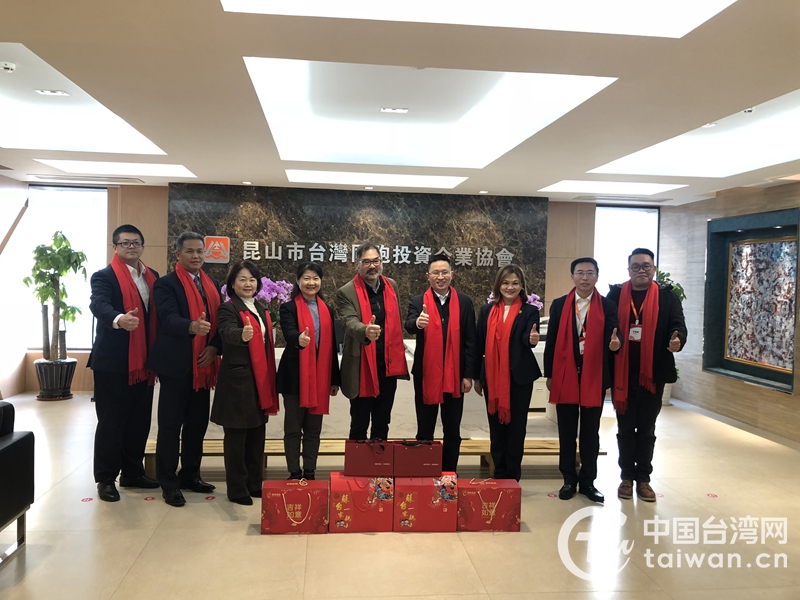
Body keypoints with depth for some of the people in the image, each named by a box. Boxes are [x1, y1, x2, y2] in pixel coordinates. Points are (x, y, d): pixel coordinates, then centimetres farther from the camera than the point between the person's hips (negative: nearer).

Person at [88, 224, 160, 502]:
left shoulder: (153, 277, 13)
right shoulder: (104, 276, -5)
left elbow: (158, 314, 12)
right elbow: (98, 304, -24)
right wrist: (118, 320, -46)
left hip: (143, 361, 6)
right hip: (112, 361, -6)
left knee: (140, 420, 12)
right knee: (111, 421, 1)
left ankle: (132, 472, 26)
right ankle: (105, 478, 13)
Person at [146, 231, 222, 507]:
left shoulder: (212, 285, 14)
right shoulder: (166, 283, -5)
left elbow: (219, 320, 11)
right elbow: (169, 318, -20)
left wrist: (214, 346, -7)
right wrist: (193, 327, -40)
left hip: (203, 366, 6)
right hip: (176, 364, -6)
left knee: (198, 422, 12)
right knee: (170, 424, 2)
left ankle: (190, 474, 26)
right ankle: (168, 482, 11)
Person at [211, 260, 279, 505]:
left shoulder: (262, 309, 13)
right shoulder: (228, 309, -8)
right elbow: (228, 332, -30)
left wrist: (270, 379, 14)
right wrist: (242, 335, -53)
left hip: (261, 379, 7)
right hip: (237, 379, -7)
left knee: (257, 434, 13)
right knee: (236, 436, 1)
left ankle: (255, 484, 25)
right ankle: (237, 490, 11)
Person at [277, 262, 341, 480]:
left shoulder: (327, 310, 11)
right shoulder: (288, 308, -2)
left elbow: (332, 346, 11)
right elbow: (289, 333, -22)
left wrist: (335, 379, 9)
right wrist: (299, 338, -46)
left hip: (320, 377, 4)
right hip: (295, 376, -4)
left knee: (314, 428, 10)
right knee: (293, 428, 4)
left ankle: (310, 473, 18)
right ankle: (295, 473, 12)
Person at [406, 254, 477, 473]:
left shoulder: (464, 303, 4)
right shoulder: (418, 302, 1)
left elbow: (470, 341, 3)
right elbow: (409, 325, -19)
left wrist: (468, 375, -2)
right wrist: (418, 323, -42)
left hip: (455, 377, 1)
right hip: (426, 376, -1)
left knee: (452, 432, 10)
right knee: (424, 432, 9)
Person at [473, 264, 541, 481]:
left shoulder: (530, 311, -1)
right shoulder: (487, 310, 6)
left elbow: (527, 338, -16)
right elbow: (479, 344, 8)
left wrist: (532, 339, -40)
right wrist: (476, 377, 8)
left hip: (519, 378, -2)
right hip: (492, 378, 3)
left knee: (516, 428, 6)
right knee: (496, 428, 10)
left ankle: (513, 478, 17)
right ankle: (499, 477, 23)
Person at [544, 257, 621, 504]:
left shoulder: (607, 306, 1)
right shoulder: (559, 305, 4)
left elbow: (611, 336, -8)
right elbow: (552, 341, 4)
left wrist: (614, 343, -32)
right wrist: (549, 374, 1)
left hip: (594, 376, -1)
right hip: (565, 375, 1)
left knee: (591, 432, 9)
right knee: (567, 432, 9)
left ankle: (588, 481, 20)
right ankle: (569, 480, 21)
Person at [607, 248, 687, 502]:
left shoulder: (667, 296, 2)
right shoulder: (616, 294, 1)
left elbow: (678, 325, -7)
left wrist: (677, 340, -29)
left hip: (652, 373, 0)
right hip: (622, 374, 0)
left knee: (646, 429, 11)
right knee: (625, 428, 10)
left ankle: (643, 478, 22)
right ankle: (627, 477, 22)